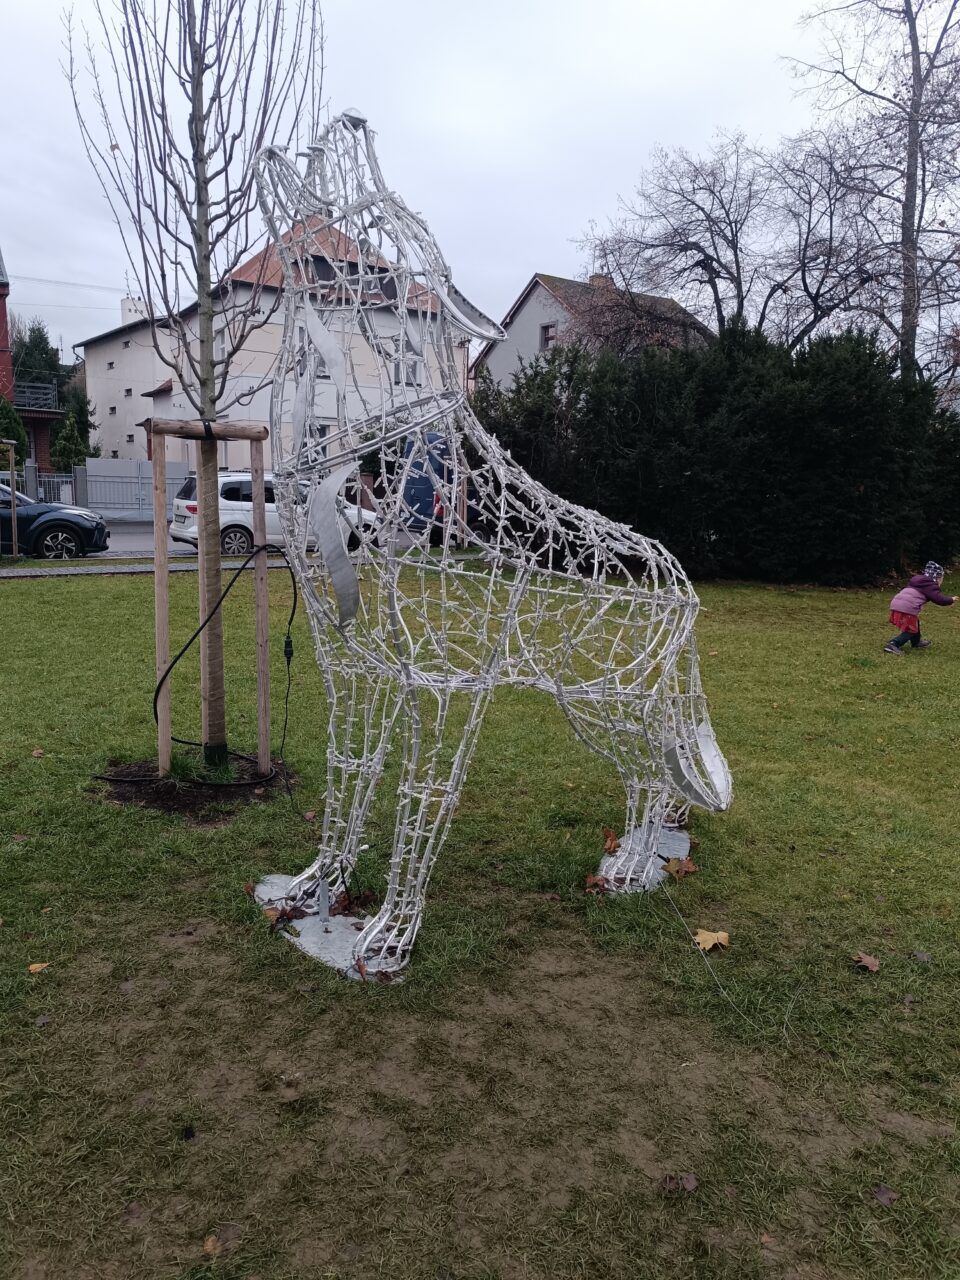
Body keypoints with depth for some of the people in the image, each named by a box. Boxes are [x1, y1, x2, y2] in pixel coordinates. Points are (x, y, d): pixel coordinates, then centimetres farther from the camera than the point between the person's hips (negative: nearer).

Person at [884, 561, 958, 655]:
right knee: (910, 631, 2)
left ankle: (916, 642, 46)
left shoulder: (917, 580, 24)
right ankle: (893, 644, -16)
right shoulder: (930, 585, -1)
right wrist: (951, 600, 9)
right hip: (907, 608, -9)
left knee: (915, 623, 30)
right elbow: (939, 599, -9)